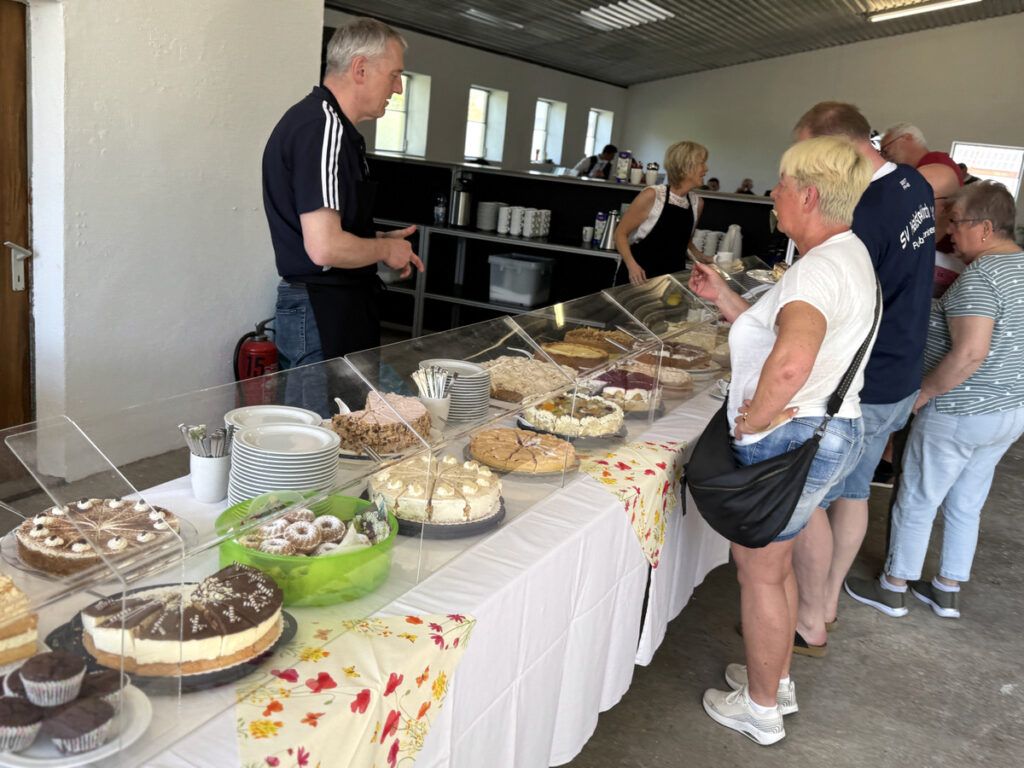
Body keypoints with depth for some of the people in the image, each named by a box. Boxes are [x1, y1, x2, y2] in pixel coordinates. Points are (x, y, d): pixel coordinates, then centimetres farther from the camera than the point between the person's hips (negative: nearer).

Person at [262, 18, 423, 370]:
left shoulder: (325, 122, 15)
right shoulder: (322, 125, -18)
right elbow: (324, 247, -27)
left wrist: (380, 240, 12)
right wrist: (386, 249, -9)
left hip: (340, 305, 10)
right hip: (321, 314, -10)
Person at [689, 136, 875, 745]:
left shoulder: (821, 267, -22)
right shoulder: (848, 258, 14)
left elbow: (790, 361, -41)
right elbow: (777, 332, 20)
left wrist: (753, 419, -26)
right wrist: (722, 297, 16)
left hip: (792, 440, -10)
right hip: (829, 433, 10)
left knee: (758, 570, 6)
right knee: (776, 565, 23)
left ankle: (760, 709, 25)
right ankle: (777, 679, 42)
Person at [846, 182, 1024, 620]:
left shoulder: (979, 277, -22)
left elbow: (969, 355, -29)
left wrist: (921, 394, -18)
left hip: (960, 414, -9)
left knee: (916, 502, 8)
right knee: (966, 505, 20)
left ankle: (892, 590, 23)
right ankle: (947, 593, 32)